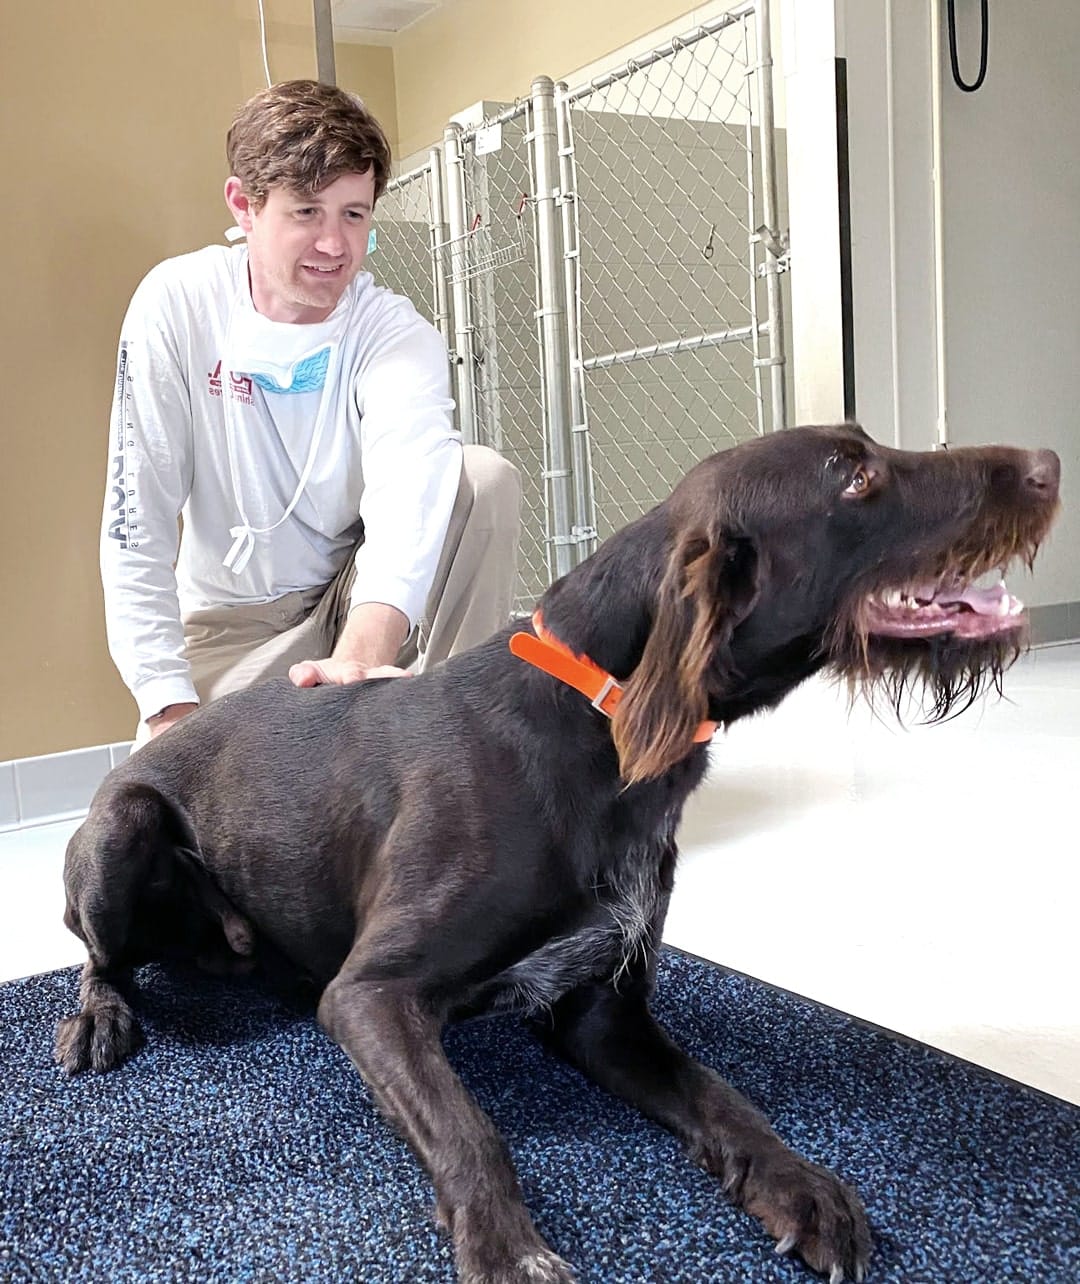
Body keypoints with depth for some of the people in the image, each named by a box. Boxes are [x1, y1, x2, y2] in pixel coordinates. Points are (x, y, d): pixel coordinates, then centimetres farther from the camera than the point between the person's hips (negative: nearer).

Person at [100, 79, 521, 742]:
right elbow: (137, 521, -14)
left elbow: (409, 486, -36)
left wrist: (363, 654, -57)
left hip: (370, 604, 1)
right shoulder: (176, 304, -13)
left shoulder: (397, 334, -15)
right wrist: (172, 709, -22)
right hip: (233, 621, 0)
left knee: (486, 479, -25)